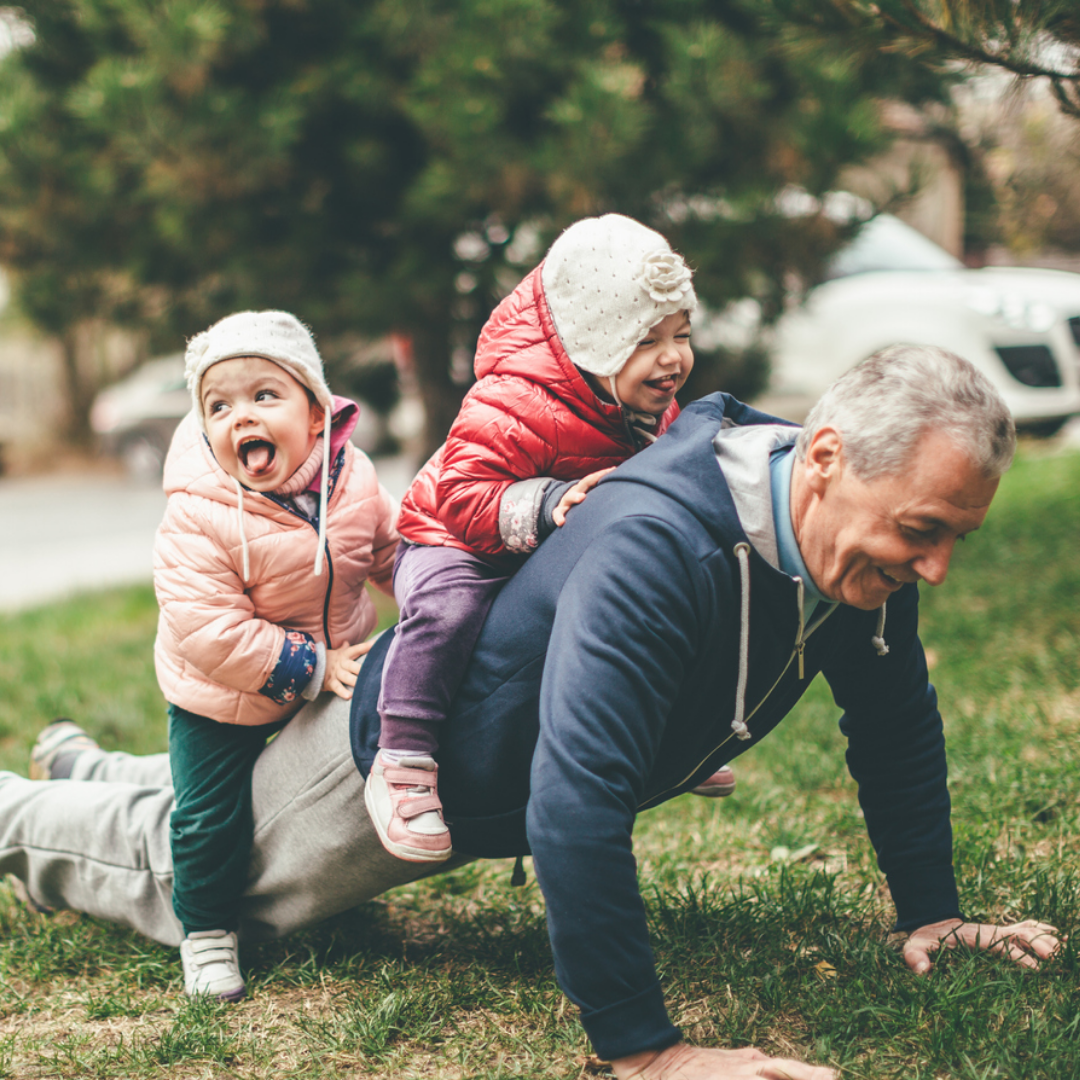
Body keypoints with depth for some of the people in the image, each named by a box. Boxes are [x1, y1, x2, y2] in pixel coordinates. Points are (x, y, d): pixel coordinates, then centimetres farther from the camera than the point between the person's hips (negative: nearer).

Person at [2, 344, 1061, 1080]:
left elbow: (897, 726, -2)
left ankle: (96, 771, 57)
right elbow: (576, 805, -50)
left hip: (509, 781, 8)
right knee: (182, 872, 16)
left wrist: (931, 914, -2)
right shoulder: (655, 550, -45)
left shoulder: (863, 535, -19)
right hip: (406, 754, -8)